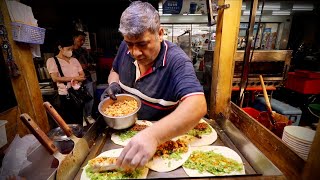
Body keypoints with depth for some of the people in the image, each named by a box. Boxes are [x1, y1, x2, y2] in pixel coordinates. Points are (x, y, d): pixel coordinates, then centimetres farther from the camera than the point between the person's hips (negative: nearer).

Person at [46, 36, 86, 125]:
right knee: (69, 122, 3)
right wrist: (74, 77, -11)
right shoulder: (52, 60, -1)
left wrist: (76, 80, -14)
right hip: (65, 95, -4)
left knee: (79, 120, 13)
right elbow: (55, 78, -12)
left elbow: (82, 76, 8)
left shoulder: (74, 60, 12)